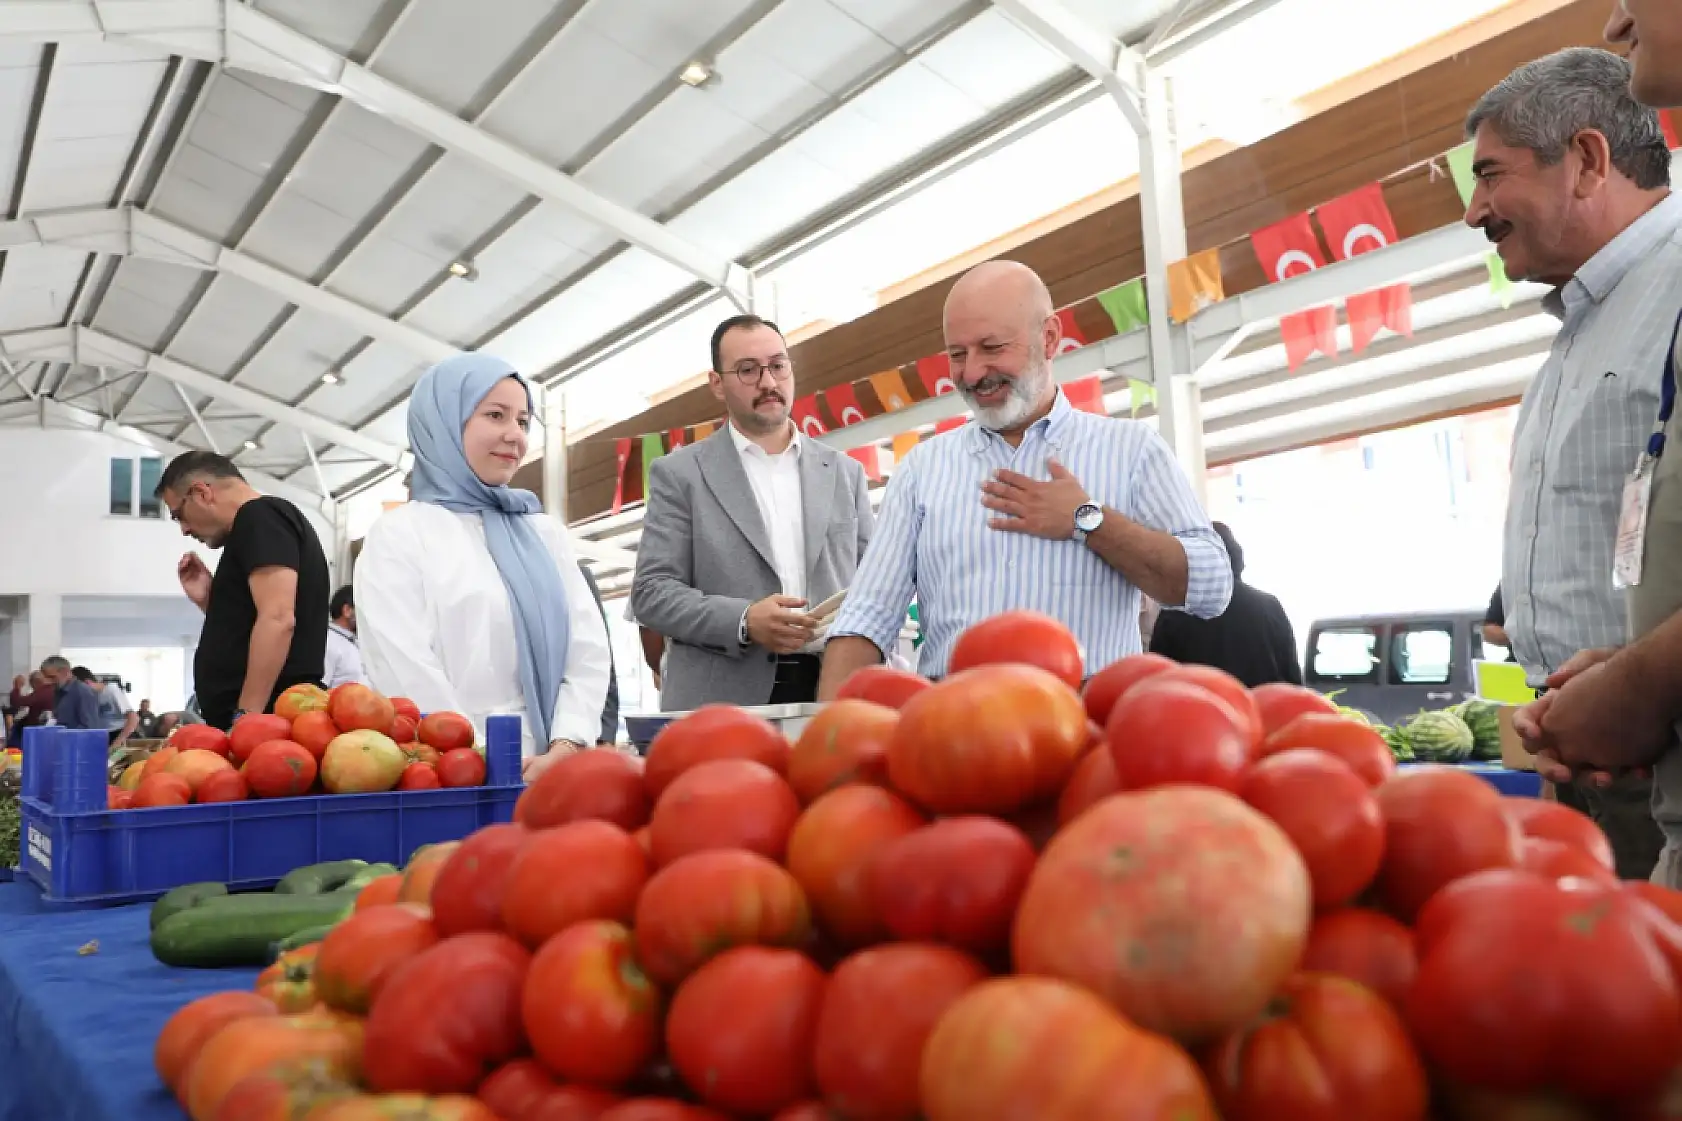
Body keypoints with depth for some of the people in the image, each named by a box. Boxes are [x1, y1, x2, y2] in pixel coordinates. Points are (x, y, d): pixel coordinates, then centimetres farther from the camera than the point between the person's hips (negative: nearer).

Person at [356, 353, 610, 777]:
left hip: (551, 766, 4)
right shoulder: (398, 534, 3)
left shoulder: (545, 532, 16)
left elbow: (589, 645, 6)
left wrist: (565, 748, -8)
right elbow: (405, 674, -7)